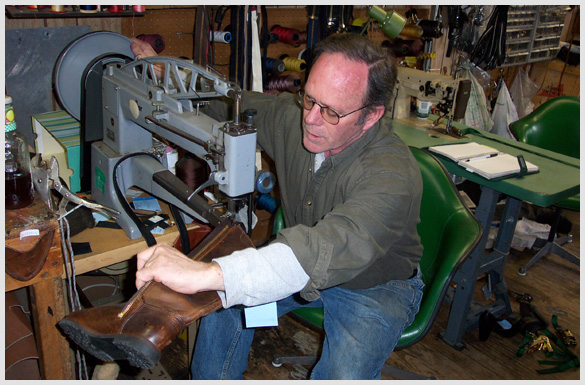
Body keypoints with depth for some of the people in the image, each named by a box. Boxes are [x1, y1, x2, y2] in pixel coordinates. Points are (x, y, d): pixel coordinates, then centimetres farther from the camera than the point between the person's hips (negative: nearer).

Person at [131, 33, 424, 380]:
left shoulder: (393, 173, -37)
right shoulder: (292, 116, -15)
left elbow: (336, 245, -55)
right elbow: (229, 103, 5)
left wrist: (209, 274, -65)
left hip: (376, 286, -5)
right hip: (305, 267, 6)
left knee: (345, 376, -29)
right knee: (222, 303, -10)